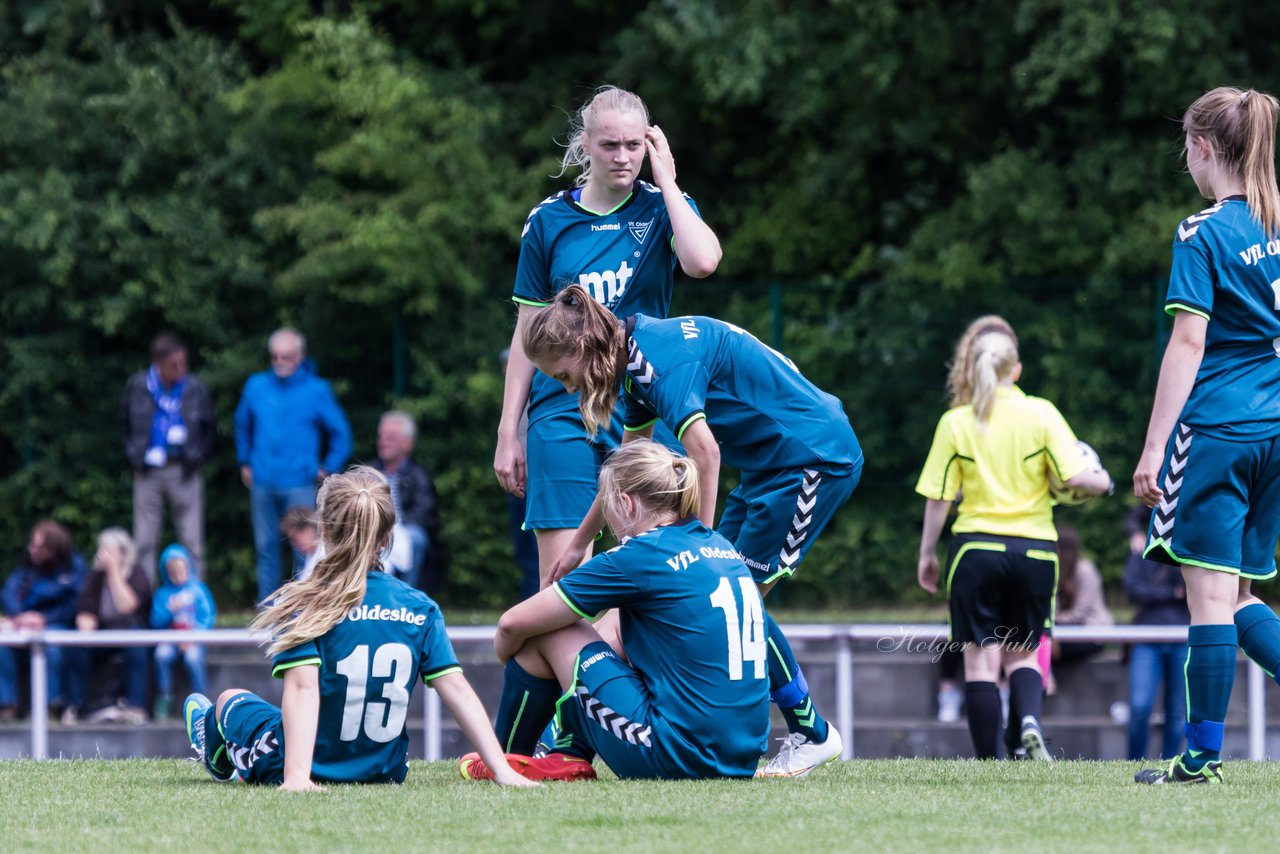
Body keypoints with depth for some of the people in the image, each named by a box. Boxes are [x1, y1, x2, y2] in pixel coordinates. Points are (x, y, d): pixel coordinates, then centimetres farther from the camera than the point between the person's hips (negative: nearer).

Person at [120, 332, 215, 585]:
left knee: (192, 542, 0)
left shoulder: (194, 388, -3)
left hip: (183, 470, -1)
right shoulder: (137, 386, -2)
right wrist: (135, 457, 5)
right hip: (149, 472, 1)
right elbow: (126, 424, 13)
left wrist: (198, 458, 3)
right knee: (144, 542, 3)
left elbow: (209, 428, 11)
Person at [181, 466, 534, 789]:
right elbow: (457, 690, -12)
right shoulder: (420, 609, -8)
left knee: (230, 699, 29)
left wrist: (296, 775, -35)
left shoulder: (303, 604, -18)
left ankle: (220, 761, 64)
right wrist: (502, 768, -13)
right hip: (386, 771, 4)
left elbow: (303, 687, -28)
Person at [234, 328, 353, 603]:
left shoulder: (316, 390, -1)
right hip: (262, 484, 3)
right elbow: (243, 425, 25)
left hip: (299, 484, -3)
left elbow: (340, 433, 6)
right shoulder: (256, 387, 8)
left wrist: (327, 469, 1)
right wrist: (245, 463, 20)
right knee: (266, 548, 6)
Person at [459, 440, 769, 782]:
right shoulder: (723, 548, 12)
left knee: (544, 633, 7)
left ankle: (507, 760, 26)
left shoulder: (639, 557, -9)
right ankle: (572, 755, 16)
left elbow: (513, 624, -1)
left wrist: (506, 651, 20)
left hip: (676, 756, -8)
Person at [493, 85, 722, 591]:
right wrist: (508, 432, 7)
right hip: (563, 412, 1)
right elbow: (529, 332, 10)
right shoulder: (549, 220, 6)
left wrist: (666, 183, -8)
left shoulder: (663, 208, 3)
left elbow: (702, 261, -20)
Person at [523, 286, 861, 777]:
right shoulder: (638, 359, 10)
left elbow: (705, 452, -28)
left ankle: (813, 736, 2)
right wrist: (578, 544, 28)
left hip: (815, 456, -10)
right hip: (773, 463, 10)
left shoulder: (661, 356, -22)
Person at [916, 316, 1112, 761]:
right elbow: (1074, 478, -9)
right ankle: (1028, 720, -13)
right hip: (1033, 550, 1)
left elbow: (938, 497, -1)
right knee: (1021, 652, 16)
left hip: (976, 547, -1)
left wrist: (928, 553, 10)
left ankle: (988, 762, -3)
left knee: (981, 658, 3)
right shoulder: (1041, 414, -3)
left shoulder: (956, 423, -2)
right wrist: (1103, 482, 13)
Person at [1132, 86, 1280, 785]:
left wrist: (1153, 446, -12)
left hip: (1215, 431, -7)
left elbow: (1189, 343, -13)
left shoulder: (1203, 235, -9)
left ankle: (1202, 757, -2)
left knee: (1211, 592, -4)